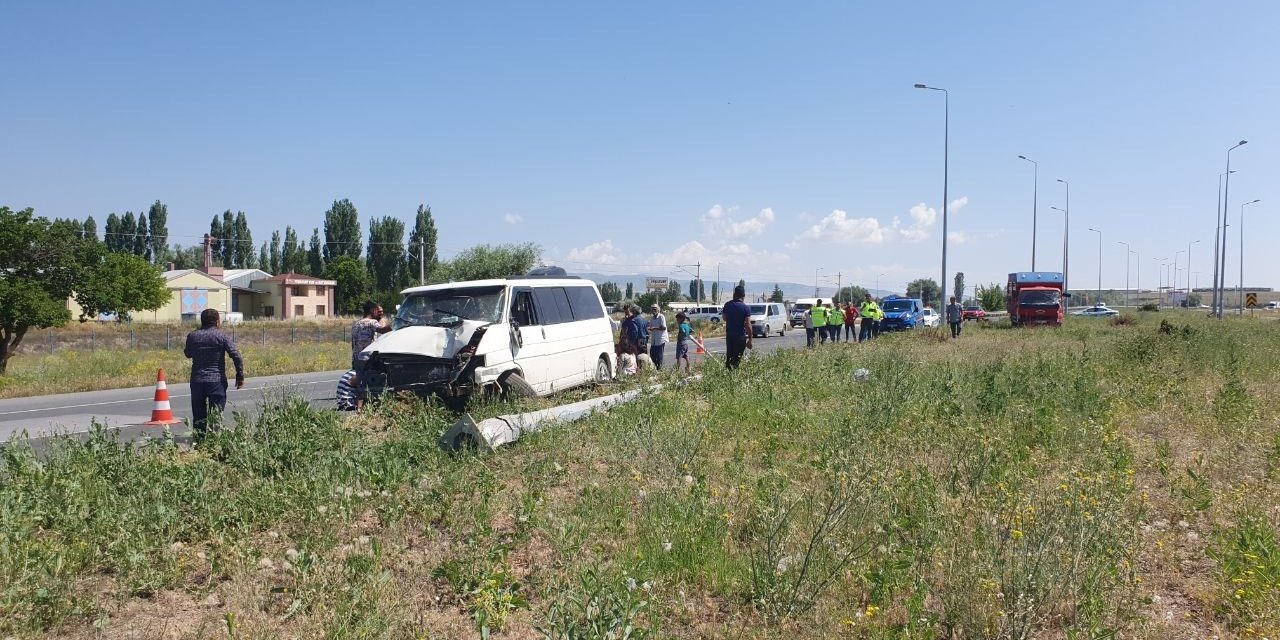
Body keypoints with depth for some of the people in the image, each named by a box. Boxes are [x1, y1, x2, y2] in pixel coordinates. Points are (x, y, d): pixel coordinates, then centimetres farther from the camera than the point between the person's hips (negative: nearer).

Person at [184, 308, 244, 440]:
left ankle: (198, 439, 13)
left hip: (197, 381, 3)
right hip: (217, 380, -3)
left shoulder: (192, 336, 5)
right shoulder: (222, 336, -5)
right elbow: (237, 357, -11)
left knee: (198, 415, 11)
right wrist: (240, 377, -4)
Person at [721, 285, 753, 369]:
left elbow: (724, 317, 17)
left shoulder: (727, 305, 1)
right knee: (737, 358, 1)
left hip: (729, 335, 4)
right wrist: (750, 339, -11)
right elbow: (748, 324, -15)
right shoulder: (746, 308, -12)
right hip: (741, 336, -4)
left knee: (729, 356, 15)